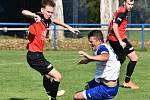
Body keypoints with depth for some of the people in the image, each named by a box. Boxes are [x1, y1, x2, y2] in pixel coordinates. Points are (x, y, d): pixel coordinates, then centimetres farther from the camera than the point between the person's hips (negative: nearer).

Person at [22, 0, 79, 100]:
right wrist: (35, 15, -56)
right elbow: (24, 12, -39)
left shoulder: (47, 20, 4)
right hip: (35, 56, -10)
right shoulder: (37, 18, -19)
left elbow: (55, 20, 28)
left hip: (38, 55, 10)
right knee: (58, 76, -10)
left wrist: (69, 27, 30)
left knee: (47, 75, 35)